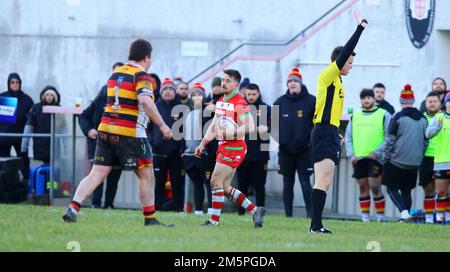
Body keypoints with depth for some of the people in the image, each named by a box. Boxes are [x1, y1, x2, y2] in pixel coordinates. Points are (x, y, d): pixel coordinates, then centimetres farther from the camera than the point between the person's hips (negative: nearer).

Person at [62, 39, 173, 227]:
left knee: (97, 174, 2)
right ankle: (150, 219, 10)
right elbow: (145, 101, -24)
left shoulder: (115, 74, 16)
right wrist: (162, 125, -19)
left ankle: (72, 208, -13)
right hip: (130, 134, -6)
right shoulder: (142, 77, -8)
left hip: (105, 130, 6)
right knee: (147, 175, 7)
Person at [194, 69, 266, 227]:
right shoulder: (220, 102, 15)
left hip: (234, 148, -9)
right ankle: (255, 210, 18)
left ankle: (215, 220, -5)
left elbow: (249, 127, -22)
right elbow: (214, 126, 23)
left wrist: (228, 134, -24)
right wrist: (203, 144, 18)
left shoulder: (240, 104, -13)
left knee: (216, 181, -11)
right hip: (223, 147, 9)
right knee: (225, 187, 9)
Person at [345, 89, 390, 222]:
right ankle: (365, 216, 10)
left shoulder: (383, 115, 2)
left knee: (375, 187, -10)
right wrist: (351, 154, 1)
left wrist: (377, 152, -13)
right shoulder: (355, 116, 15)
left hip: (375, 157, -4)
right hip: (358, 158, 4)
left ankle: (380, 216, -2)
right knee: (363, 188, 6)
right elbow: (348, 137, 14)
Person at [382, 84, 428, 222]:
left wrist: (385, 158, 2)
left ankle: (404, 211, -15)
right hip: (415, 163, 5)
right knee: (407, 190, 15)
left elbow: (389, 140, -8)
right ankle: (406, 216, 12)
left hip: (397, 160, -5)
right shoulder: (423, 119, 7)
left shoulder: (398, 117, -9)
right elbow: (425, 141, 13)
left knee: (392, 188, 4)